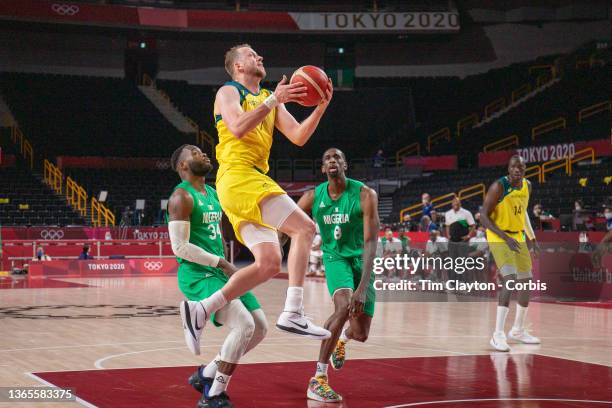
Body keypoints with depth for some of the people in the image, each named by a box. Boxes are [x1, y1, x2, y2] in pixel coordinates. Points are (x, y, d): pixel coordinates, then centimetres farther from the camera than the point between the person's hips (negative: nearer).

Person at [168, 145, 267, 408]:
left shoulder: (213, 194, 17)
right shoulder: (182, 196, -11)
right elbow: (179, 246, -19)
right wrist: (221, 263, -16)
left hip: (221, 271, 9)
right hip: (197, 275, -9)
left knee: (260, 328, 6)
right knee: (244, 325, -24)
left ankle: (206, 375, 20)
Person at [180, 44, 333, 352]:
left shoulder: (269, 99, 25)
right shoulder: (228, 92, 3)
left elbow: (298, 137, 16)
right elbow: (238, 128, -17)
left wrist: (321, 107, 3)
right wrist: (274, 100, -17)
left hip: (254, 180, 9)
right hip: (238, 176, -9)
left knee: (269, 263, 1)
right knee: (304, 228, -18)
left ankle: (201, 309, 1)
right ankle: (292, 314, -24)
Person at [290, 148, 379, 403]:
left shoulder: (365, 195, -19)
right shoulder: (313, 197, -10)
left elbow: (370, 242, -25)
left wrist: (363, 287, -34)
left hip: (361, 259, 0)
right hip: (335, 257, 0)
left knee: (361, 334, 0)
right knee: (344, 308, -31)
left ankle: (342, 339, 43)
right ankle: (318, 379, -24)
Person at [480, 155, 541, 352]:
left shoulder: (527, 186, 3)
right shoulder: (499, 187, -19)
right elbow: (484, 216, -19)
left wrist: (531, 237, 16)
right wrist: (505, 237, -27)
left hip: (519, 238, 8)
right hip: (499, 238, -8)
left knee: (526, 282, 13)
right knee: (510, 279, -24)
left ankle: (518, 330, 31)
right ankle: (498, 334, -25)